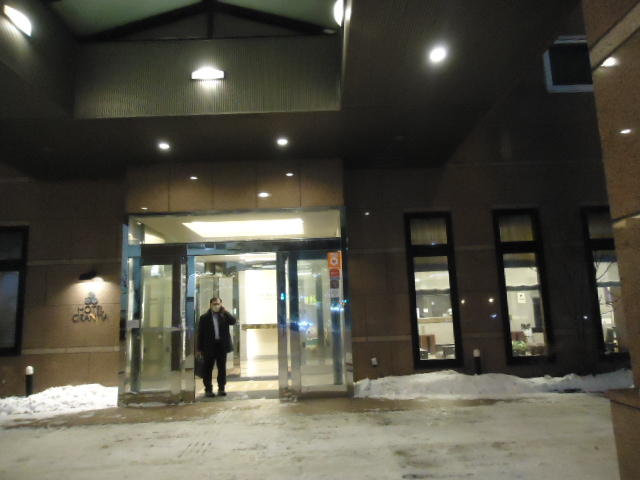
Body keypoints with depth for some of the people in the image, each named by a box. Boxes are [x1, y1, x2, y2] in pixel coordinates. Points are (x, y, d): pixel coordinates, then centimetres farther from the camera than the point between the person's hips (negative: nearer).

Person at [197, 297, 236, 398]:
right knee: (207, 369, 3)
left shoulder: (224, 315, 8)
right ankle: (208, 390, 13)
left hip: (222, 345, 2)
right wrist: (200, 348, -4)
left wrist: (224, 311, -12)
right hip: (209, 346, -2)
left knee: (222, 368, 8)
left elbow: (233, 321, -10)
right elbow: (200, 333, 0)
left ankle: (221, 388, 18)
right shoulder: (204, 317, 1)